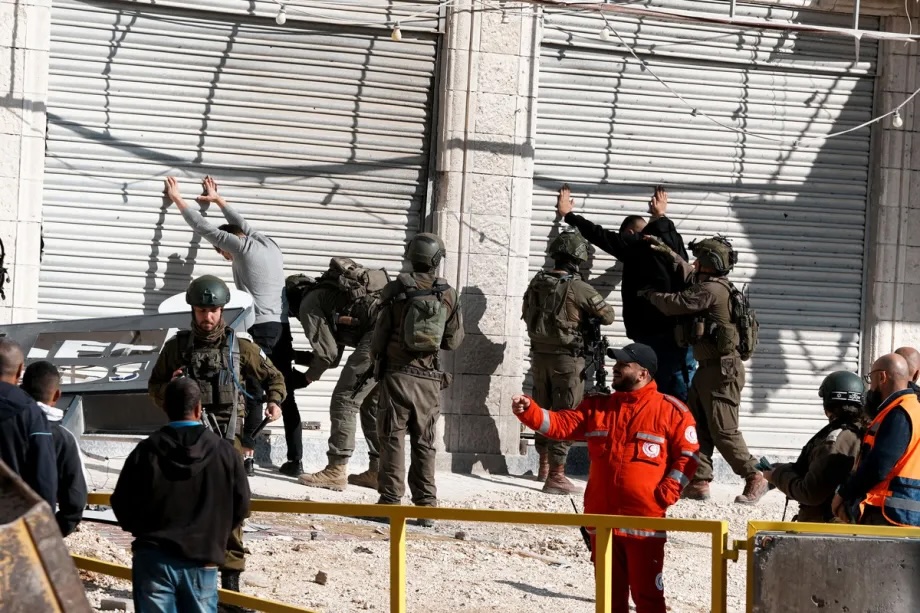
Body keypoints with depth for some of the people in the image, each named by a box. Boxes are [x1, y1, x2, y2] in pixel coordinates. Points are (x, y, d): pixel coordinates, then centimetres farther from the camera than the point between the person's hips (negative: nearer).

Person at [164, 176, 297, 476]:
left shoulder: (241, 246, -2)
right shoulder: (271, 246, 16)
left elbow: (204, 228, 5)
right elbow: (241, 223, 34)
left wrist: (177, 199, 17)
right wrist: (217, 199, 47)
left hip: (259, 328, -6)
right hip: (282, 329, 6)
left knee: (254, 393, -7)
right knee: (285, 395, 7)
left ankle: (247, 457, -10)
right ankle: (295, 460, 6)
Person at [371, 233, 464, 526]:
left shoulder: (396, 290, -7)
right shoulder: (449, 295, -2)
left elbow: (381, 333, -3)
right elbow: (454, 340, 3)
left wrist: (376, 358, 17)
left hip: (397, 373, -2)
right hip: (429, 379, 2)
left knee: (393, 439, 2)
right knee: (424, 443, 9)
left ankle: (391, 500, -1)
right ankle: (426, 505, 8)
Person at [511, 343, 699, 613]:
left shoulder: (670, 410, -2)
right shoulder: (596, 407, 12)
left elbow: (687, 455, -2)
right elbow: (561, 424, 3)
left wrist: (667, 493, -10)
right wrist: (529, 411, -13)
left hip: (645, 521, -5)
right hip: (602, 519, 5)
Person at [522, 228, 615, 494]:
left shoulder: (537, 283, -1)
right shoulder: (579, 288, -18)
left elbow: (527, 316, 13)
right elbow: (608, 316, -8)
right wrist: (590, 312, 11)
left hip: (540, 355, 6)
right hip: (568, 358, -6)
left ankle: (544, 465, 35)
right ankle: (556, 475, -4)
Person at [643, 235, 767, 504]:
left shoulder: (711, 290, -17)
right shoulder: (712, 287, 15)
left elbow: (674, 304, -17)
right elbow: (689, 274, 36)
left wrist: (650, 293, 1)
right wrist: (670, 254, 31)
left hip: (721, 371, -11)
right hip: (708, 369, 11)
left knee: (723, 431, -8)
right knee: (696, 426, 7)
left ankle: (755, 479, -2)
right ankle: (699, 482, 7)